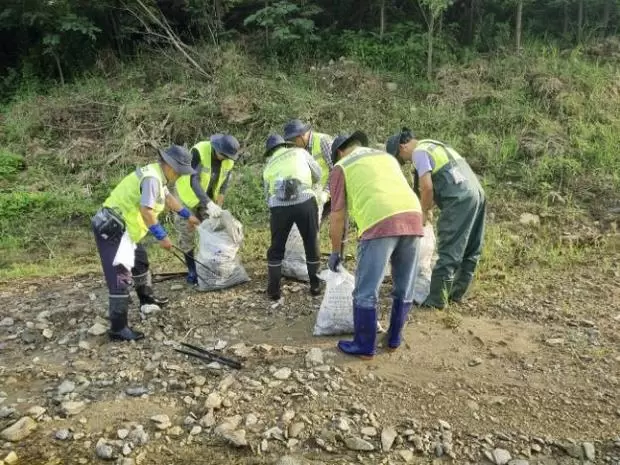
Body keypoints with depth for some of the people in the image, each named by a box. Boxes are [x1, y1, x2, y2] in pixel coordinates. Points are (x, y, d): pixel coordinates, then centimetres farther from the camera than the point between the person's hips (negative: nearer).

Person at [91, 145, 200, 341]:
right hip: (112, 228, -11)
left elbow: (167, 197, 29)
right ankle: (118, 328, -7)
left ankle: (147, 298, 48)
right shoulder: (152, 178, -21)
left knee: (140, 261, 27)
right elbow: (146, 211, -30)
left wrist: (188, 216, 37)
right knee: (120, 277, -11)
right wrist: (162, 236, -22)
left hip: (120, 227, 11)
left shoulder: (157, 174, 12)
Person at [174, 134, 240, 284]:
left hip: (209, 198, 4)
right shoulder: (198, 151, -32)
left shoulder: (229, 160, -16)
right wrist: (209, 204, -46)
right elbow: (194, 181, -38)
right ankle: (192, 270, 11)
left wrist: (217, 206, -14)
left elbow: (224, 185, -5)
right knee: (187, 234, -1)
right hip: (189, 195, -4)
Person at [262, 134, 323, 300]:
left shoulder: (268, 166, 24)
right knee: (311, 244, 17)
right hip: (305, 201, -1)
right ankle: (315, 285, 26)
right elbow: (317, 175, 23)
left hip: (279, 206, 1)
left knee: (276, 247, 17)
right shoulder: (300, 152, 20)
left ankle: (274, 289, 22)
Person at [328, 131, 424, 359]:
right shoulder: (386, 156, 32)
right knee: (404, 288, 18)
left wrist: (335, 252, 22)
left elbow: (337, 215, 12)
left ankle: (364, 346, 18)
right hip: (413, 217, 6)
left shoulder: (341, 167, 17)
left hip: (380, 223, -6)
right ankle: (394, 339, 33)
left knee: (366, 292, 8)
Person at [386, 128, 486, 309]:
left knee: (448, 251, -6)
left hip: (460, 199, -10)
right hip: (477, 193, 10)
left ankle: (437, 299, -1)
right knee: (470, 250, 13)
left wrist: (425, 211, 2)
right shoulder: (433, 145, 25)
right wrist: (429, 208, 26)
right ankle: (457, 293, 23)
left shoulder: (419, 152, -3)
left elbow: (427, 187, -12)